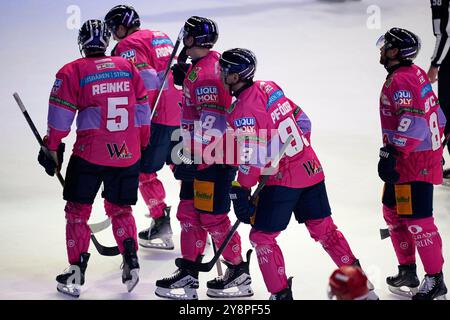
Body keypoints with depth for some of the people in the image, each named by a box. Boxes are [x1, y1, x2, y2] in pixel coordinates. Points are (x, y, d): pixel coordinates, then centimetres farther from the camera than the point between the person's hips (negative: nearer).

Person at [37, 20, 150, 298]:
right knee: (120, 208, 20)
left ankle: (76, 274, 5)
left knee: (78, 210, 8)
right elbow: (142, 110, 11)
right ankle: (131, 261, 4)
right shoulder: (128, 68, 7)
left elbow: (60, 118, -5)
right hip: (128, 154, 3)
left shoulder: (72, 72, -4)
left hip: (90, 153, -3)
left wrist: (52, 149, 6)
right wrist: (142, 144, 22)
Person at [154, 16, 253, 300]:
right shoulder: (209, 62, 11)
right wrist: (185, 79, 17)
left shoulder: (204, 72, -21)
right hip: (202, 153, 11)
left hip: (214, 157, -11)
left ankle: (239, 273, 11)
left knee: (212, 217, -2)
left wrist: (195, 157, -26)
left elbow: (212, 120, -26)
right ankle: (189, 276, 17)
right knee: (189, 212, 12)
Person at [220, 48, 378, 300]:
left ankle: (281, 294, 6)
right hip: (311, 168, 8)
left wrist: (241, 192, -13)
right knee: (324, 228, 17)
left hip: (283, 179, -8)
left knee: (262, 237, 4)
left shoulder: (243, 110, -17)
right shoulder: (269, 87, 7)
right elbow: (302, 121, 14)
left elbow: (252, 158, -20)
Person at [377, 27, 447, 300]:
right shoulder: (416, 74, 13)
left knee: (417, 221, -7)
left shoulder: (401, 80, -18)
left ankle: (435, 280, -2)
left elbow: (412, 123, -27)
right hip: (428, 154, 11)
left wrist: (391, 154, -26)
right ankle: (408, 272, 27)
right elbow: (436, 115, 19)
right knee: (393, 213, 19)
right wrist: (435, 146, 26)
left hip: (413, 162, -11)